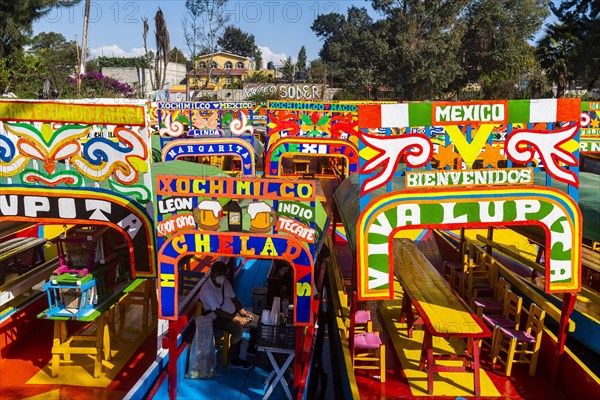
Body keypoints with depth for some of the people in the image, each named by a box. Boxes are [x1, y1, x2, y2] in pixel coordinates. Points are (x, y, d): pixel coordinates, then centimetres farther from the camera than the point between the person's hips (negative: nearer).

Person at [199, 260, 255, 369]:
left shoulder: (225, 282, 0)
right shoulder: (207, 290, -26)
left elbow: (234, 299, 5)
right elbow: (218, 312, -27)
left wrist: (244, 313, -9)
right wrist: (237, 319, -27)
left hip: (232, 312, 8)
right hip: (217, 318, -8)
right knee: (238, 329, -30)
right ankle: (234, 360, -13)